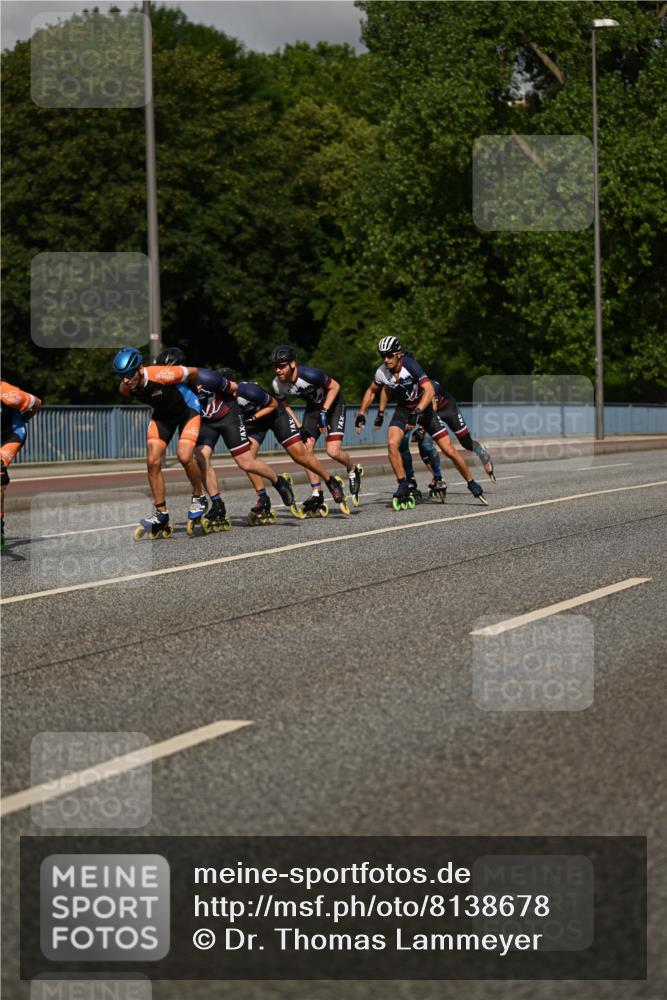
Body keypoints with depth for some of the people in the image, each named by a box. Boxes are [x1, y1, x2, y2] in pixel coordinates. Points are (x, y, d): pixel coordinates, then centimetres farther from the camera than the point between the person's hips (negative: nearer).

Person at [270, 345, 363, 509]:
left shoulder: (309, 375, -37)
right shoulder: (278, 384, -20)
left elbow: (334, 387, -22)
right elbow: (283, 405, 0)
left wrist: (324, 412, -25)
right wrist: (298, 426, -9)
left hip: (333, 403, -5)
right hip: (313, 407, 5)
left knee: (333, 451, -17)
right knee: (306, 448, -9)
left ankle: (354, 470, 15)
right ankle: (317, 494, 0)